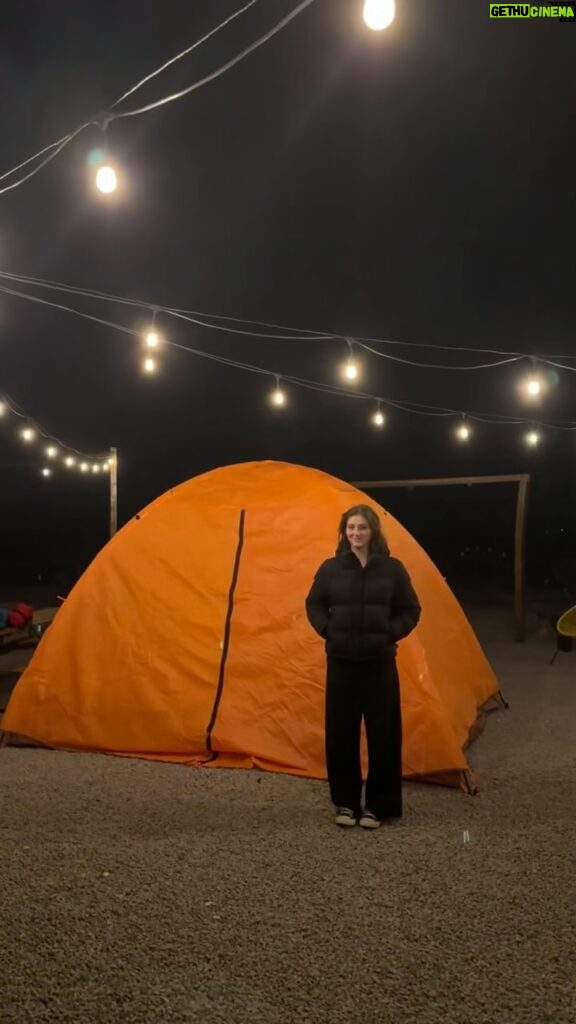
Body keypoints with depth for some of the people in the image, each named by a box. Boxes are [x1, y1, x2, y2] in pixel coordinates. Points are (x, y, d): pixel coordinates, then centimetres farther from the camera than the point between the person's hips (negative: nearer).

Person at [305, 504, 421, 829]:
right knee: (341, 733, 5)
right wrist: (329, 632, -2)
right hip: (341, 661, 1)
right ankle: (345, 802, 21)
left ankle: (378, 805, 18)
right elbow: (314, 605, 11)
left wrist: (390, 635, -7)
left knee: (382, 734, 3)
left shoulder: (392, 569, -1)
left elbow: (410, 610, 5)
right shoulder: (331, 569, 1)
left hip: (379, 662, -1)